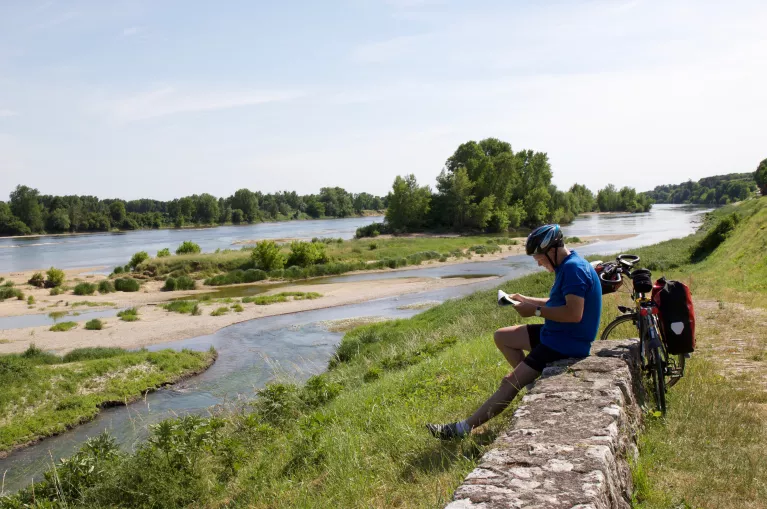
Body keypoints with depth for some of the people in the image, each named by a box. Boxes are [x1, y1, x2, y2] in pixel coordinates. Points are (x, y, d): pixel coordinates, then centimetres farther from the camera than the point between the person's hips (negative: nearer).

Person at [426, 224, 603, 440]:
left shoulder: (573, 268, -22)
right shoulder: (569, 266, 11)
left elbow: (574, 313, -31)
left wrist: (536, 311, -21)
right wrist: (526, 300, 6)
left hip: (566, 343, -11)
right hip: (557, 334, 11)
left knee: (510, 382, -13)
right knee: (502, 336, 12)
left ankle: (463, 429, -8)